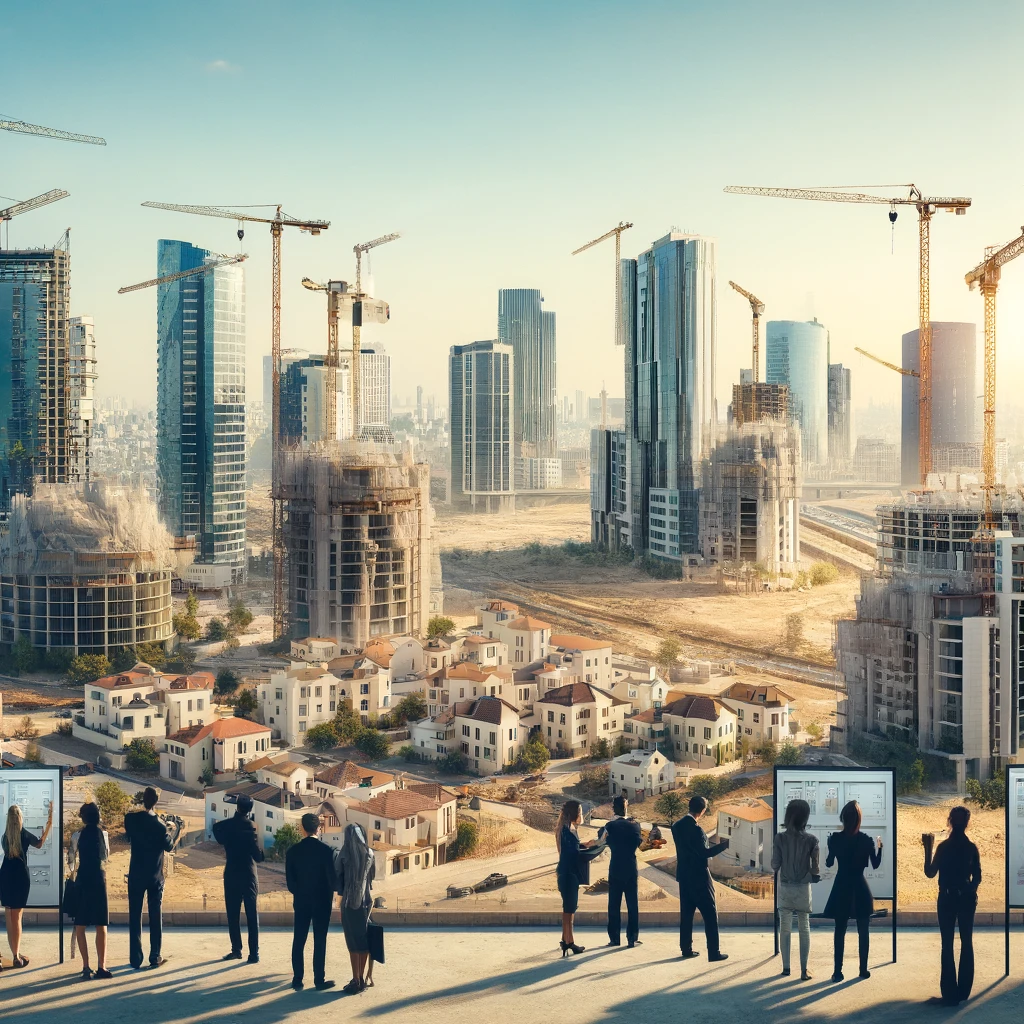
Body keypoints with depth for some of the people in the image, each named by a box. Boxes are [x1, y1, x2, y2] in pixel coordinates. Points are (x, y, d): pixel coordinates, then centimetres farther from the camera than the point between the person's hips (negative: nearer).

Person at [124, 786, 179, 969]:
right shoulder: (160, 825, -11)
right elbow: (169, 847, 2)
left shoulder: (131, 818, -7)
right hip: (155, 876, -1)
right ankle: (155, 957, 8)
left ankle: (135, 958, 4)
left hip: (136, 874, 1)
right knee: (156, 916, 7)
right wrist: (177, 830, 13)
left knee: (135, 915, 5)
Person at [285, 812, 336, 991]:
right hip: (322, 901, -2)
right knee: (320, 941, 2)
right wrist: (331, 893, 10)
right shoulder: (325, 850, -11)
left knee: (298, 941, 8)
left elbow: (290, 879, 1)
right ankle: (319, 980, 3)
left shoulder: (293, 851, -2)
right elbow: (332, 876, -9)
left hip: (301, 901, 3)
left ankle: (297, 979, 9)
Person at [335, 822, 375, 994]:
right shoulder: (369, 854, 1)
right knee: (364, 939, 11)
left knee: (353, 941, 0)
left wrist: (341, 890, 10)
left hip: (349, 901, -3)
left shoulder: (344, 854, -9)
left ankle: (356, 980, -1)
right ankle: (361, 978, 14)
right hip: (365, 900, 4)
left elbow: (336, 875, -4)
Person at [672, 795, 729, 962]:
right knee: (710, 914, -1)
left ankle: (686, 948, 16)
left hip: (684, 875, 8)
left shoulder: (677, 826, 5)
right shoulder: (695, 829, -21)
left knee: (686, 913, 13)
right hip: (699, 876, -8)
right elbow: (704, 853, -20)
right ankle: (714, 953, -2)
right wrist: (723, 845, -12)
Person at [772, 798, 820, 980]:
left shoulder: (780, 837, -9)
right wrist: (816, 875, 16)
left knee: (785, 927, 9)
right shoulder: (811, 839, -9)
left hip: (785, 888, 0)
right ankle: (804, 971, 2)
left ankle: (786, 967, 11)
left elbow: (775, 865, -6)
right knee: (804, 928, 5)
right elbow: (815, 868, -6)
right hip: (803, 888, 0)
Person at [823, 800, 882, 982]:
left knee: (840, 931, 6)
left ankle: (838, 971, 2)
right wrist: (879, 847, 16)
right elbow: (875, 864, 3)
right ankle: (863, 969, 14)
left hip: (842, 888, 0)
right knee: (862, 931, 11)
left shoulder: (835, 838, -7)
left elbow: (829, 863, 2)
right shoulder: (866, 840, -7)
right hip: (860, 888, 0)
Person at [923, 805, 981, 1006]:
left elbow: (930, 873, -7)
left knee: (947, 945, 1)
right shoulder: (971, 847, -1)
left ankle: (950, 993, -2)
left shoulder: (944, 847, -11)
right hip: (967, 898, 4)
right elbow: (977, 877, 4)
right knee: (967, 943, 12)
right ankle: (963, 991, 16)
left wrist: (928, 848, -2)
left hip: (947, 899, -3)